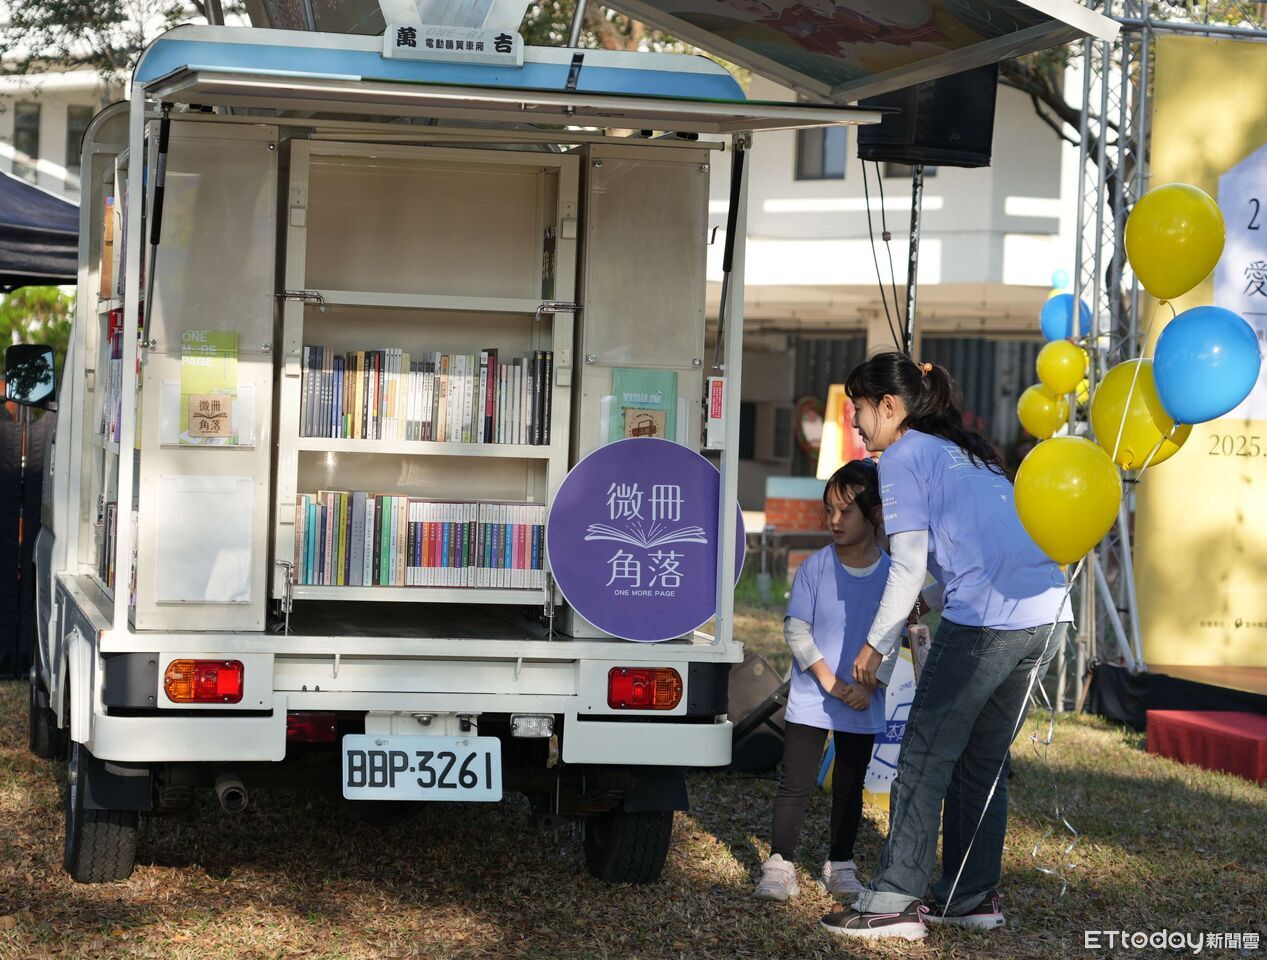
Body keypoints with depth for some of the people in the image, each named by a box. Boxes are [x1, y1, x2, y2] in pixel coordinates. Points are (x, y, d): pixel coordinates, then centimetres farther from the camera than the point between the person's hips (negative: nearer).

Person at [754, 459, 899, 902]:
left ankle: (840, 866, 25)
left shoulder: (890, 574, -5)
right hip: (810, 699, -1)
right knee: (796, 784, -3)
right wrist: (831, 682, -13)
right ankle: (780, 865, 6)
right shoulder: (815, 568, -7)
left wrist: (869, 687, -14)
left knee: (850, 786, 12)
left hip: (863, 704, 1)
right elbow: (796, 630, -6)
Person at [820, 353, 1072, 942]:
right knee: (982, 761, 17)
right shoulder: (969, 452, 26)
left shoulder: (903, 456, 2)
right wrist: (925, 605, 30)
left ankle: (894, 903, 0)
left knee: (924, 761, 0)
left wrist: (876, 644, 5)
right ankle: (973, 897, 21)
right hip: (1048, 613, 8)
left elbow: (909, 566, -4)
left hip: (986, 619, -8)